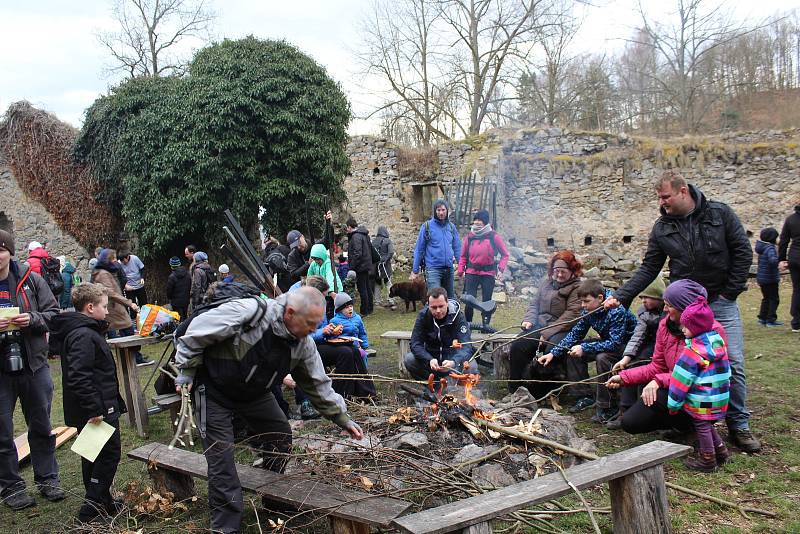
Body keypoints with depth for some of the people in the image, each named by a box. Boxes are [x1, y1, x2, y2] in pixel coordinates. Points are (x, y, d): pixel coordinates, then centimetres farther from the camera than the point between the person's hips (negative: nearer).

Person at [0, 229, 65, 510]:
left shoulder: (31, 280, -1)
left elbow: (54, 314, 2)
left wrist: (32, 319, -18)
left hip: (34, 365, 1)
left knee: (41, 427, 14)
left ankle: (47, 478, 29)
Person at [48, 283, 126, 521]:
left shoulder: (78, 331, 12)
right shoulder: (84, 336, -21)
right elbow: (78, 378, -30)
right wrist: (95, 409, -27)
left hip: (91, 410, 11)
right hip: (98, 410, -10)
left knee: (94, 454, 18)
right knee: (110, 454, -1)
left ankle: (102, 501, 30)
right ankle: (92, 507, 3)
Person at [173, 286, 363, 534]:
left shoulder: (303, 344, -13)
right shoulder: (246, 313, -35)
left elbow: (318, 384, -1)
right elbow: (197, 331, -23)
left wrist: (343, 419, -2)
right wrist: (187, 371, -14)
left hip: (255, 393, 6)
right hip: (214, 391, -6)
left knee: (281, 436, 7)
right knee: (221, 454, -8)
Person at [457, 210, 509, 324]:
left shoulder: (493, 236, -2)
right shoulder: (469, 236, 5)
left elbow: (505, 254, 5)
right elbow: (463, 256, 12)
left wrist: (501, 269, -7)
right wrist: (460, 271, 2)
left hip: (488, 274, -1)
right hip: (471, 273, 1)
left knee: (486, 301, 7)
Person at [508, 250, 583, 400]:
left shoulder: (576, 287, -4)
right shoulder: (546, 283, 19)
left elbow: (572, 314, -14)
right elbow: (534, 304, 24)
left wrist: (549, 332, -18)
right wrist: (528, 319, 1)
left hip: (562, 331, -6)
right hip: (540, 327, 6)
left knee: (551, 351, -35)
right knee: (518, 346, -15)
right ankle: (514, 391, -2)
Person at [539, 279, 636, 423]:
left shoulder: (617, 311, -29)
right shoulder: (589, 311, -5)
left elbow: (615, 343, -34)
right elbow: (575, 334, 1)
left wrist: (584, 348, -35)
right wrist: (553, 353, -10)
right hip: (608, 342, 9)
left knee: (602, 357, -35)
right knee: (573, 352, -2)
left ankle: (606, 408, -24)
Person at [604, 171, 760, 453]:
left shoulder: (720, 213, -5)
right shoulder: (662, 228, 1)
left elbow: (743, 253, -2)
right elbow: (648, 269, 3)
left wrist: (730, 292, -5)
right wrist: (621, 296, -7)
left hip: (721, 304, -2)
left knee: (733, 364, -3)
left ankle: (739, 426, 10)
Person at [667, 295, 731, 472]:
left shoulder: (693, 351, -22)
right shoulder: (718, 340, 4)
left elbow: (681, 378, -17)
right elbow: (725, 371, 15)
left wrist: (673, 403, -9)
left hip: (701, 400, -8)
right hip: (720, 396, 8)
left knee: (702, 426, 6)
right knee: (706, 424, 23)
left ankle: (707, 459, 15)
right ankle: (720, 450, 31)